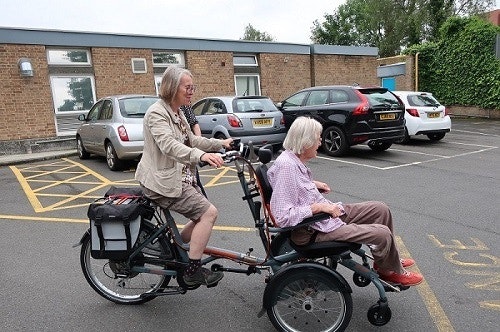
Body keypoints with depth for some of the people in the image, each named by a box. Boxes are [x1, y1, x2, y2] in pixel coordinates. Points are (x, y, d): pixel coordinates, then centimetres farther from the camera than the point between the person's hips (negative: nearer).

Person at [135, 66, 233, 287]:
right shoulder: (157, 113, -16)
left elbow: (192, 140, 20)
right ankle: (192, 270, -5)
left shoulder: (177, 113, 15)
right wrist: (201, 155, -47)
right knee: (208, 212, -15)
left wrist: (221, 143, 10)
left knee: (203, 215, 8)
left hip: (179, 177, 10)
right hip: (162, 182, -10)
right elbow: (168, 145, -32)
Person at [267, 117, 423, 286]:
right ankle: (389, 271, 19)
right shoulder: (286, 167, -27)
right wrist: (319, 206, -26)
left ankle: (390, 259, 30)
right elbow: (282, 217, -31)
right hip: (316, 230, -10)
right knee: (383, 234, -13)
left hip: (330, 214, 11)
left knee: (381, 209, 11)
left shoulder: (293, 159, 4)